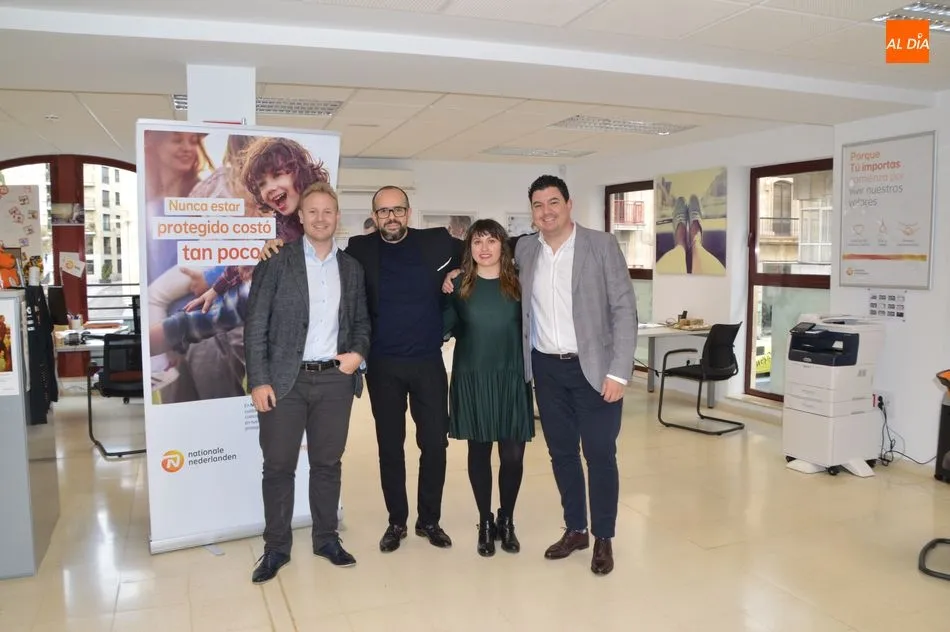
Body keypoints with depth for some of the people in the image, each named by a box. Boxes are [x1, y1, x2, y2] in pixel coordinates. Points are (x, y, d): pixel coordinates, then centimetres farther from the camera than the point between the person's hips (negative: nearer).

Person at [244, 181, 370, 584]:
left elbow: (361, 321, 16)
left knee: (328, 462, 11)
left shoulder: (351, 268, 10)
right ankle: (276, 547, 20)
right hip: (284, 380, -2)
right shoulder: (276, 263, -1)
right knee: (278, 465, 5)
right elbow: (256, 326, -4)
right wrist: (258, 380, -10)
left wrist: (358, 352, -4)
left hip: (335, 378, 3)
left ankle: (326, 538, 26)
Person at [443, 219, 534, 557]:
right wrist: (443, 295, -6)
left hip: (512, 378, 0)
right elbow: (444, 327, 5)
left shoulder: (519, 284, 2)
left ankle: (506, 522, 24)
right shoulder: (457, 285, 1)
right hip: (472, 379, 0)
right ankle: (485, 523, 26)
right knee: (479, 452, 8)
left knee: (513, 454, 2)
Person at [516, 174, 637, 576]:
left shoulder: (602, 245, -7)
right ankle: (575, 530, 30)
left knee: (600, 455, 3)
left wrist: (618, 372, -15)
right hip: (547, 369, 4)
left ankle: (603, 538, 21)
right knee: (561, 453, 13)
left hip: (593, 367, -3)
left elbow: (624, 310, -9)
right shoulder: (523, 251, 4)